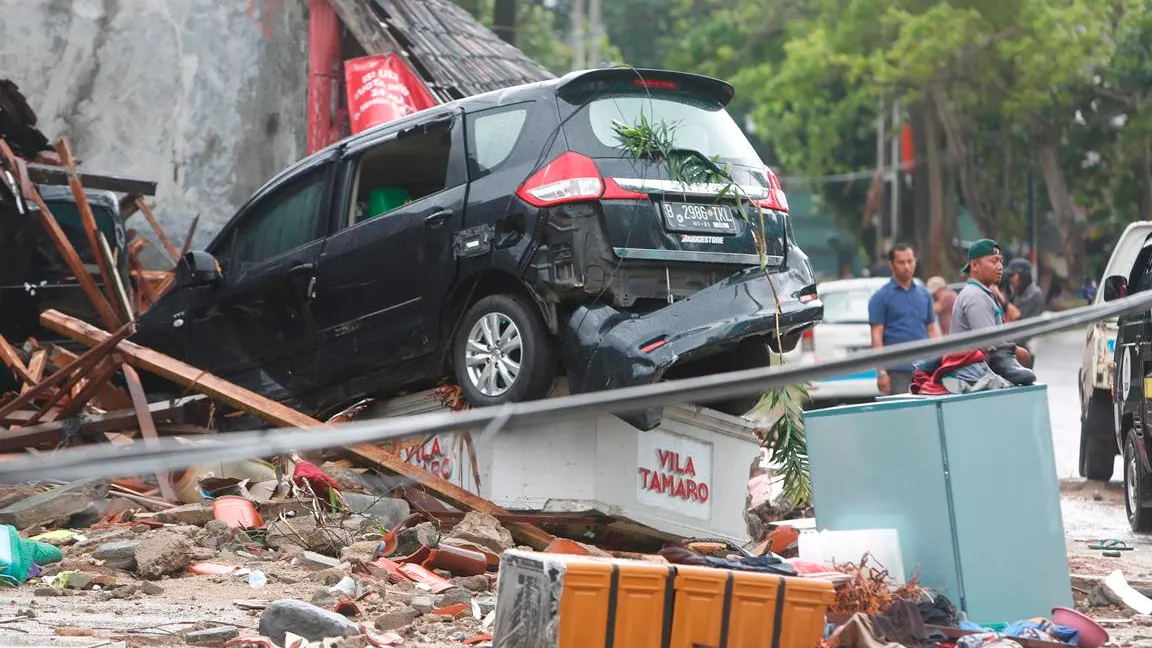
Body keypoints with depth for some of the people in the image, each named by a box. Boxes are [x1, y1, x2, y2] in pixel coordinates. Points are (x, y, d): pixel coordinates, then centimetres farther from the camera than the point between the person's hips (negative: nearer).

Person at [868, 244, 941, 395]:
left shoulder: (924, 294, 15)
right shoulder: (881, 297, 0)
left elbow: (932, 329, 18)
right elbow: (877, 335, -4)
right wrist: (881, 371, -11)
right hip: (898, 370, -5)